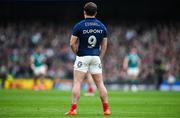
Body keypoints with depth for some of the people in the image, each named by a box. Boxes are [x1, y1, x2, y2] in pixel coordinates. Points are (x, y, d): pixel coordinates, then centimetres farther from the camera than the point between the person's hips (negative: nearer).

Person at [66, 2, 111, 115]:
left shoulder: (79, 26, -7)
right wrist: (100, 59, 13)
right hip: (96, 57, 4)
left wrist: (77, 53, 8)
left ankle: (73, 109, -8)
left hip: (82, 57, -4)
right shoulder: (102, 26, 5)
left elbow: (72, 43, -7)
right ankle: (106, 109, 7)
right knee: (100, 84, 8)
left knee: (77, 83, -2)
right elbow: (104, 46, 8)